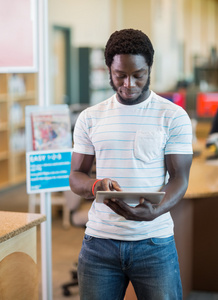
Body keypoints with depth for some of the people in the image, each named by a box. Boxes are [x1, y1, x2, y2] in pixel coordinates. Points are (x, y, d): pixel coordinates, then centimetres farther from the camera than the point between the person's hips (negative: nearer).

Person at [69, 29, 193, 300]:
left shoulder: (174, 116, 0)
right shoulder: (89, 118, 7)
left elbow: (179, 177, -4)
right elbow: (76, 176, 9)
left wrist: (153, 212, -24)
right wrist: (96, 185, -15)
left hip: (154, 242, -2)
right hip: (99, 242, 2)